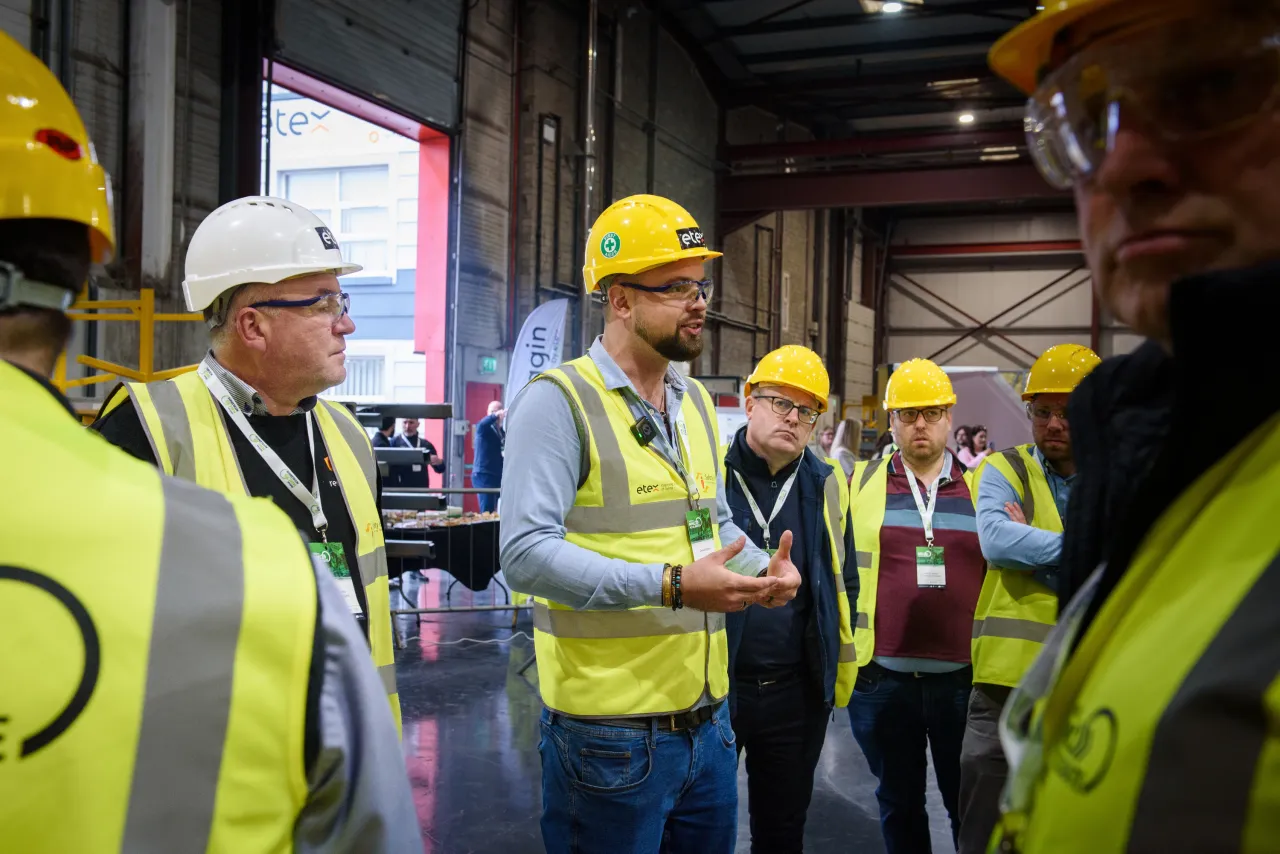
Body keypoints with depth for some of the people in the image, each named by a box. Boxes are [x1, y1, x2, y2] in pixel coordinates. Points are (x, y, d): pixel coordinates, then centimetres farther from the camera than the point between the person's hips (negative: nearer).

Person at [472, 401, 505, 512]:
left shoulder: (502, 432, 16)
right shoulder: (484, 428, -5)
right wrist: (496, 415, -48)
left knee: (493, 511, 9)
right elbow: (482, 423, -30)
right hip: (483, 475, -7)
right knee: (487, 512, -13)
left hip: (496, 476, 7)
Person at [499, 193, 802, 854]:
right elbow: (525, 553, -22)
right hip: (610, 736, -7)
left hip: (708, 718, 8)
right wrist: (670, 586, -26)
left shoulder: (695, 402, 13)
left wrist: (767, 572, 2)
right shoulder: (558, 401, -13)